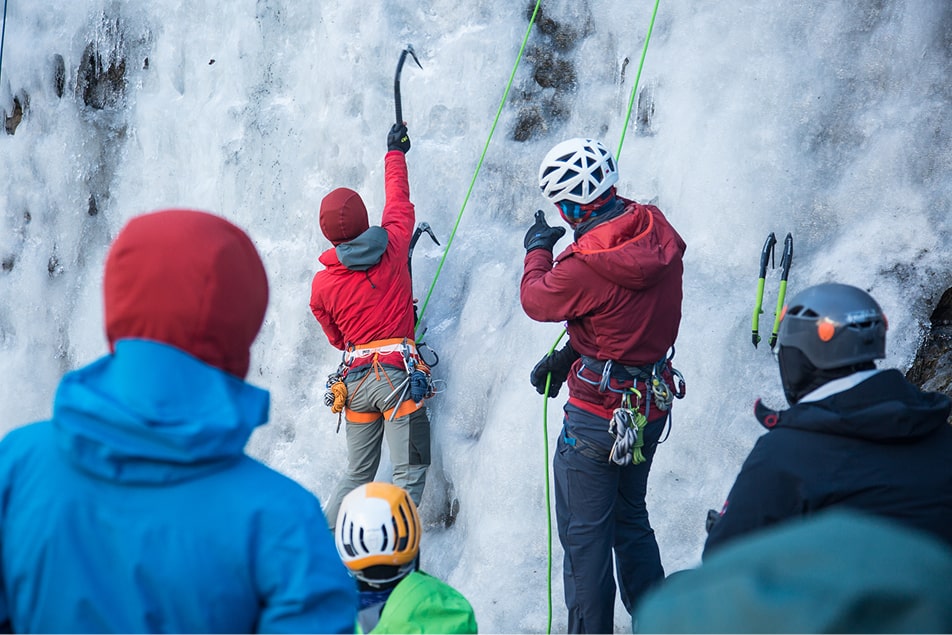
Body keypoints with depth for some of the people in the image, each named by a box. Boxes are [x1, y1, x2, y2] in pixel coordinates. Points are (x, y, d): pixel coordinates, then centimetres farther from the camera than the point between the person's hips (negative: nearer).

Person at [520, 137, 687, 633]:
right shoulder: (659, 234, -4)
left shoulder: (585, 266, -28)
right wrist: (567, 357, 11)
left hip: (598, 417, -8)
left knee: (585, 536, 6)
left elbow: (536, 301, -7)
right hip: (652, 406, 8)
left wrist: (537, 249, 10)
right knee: (631, 519, 25)